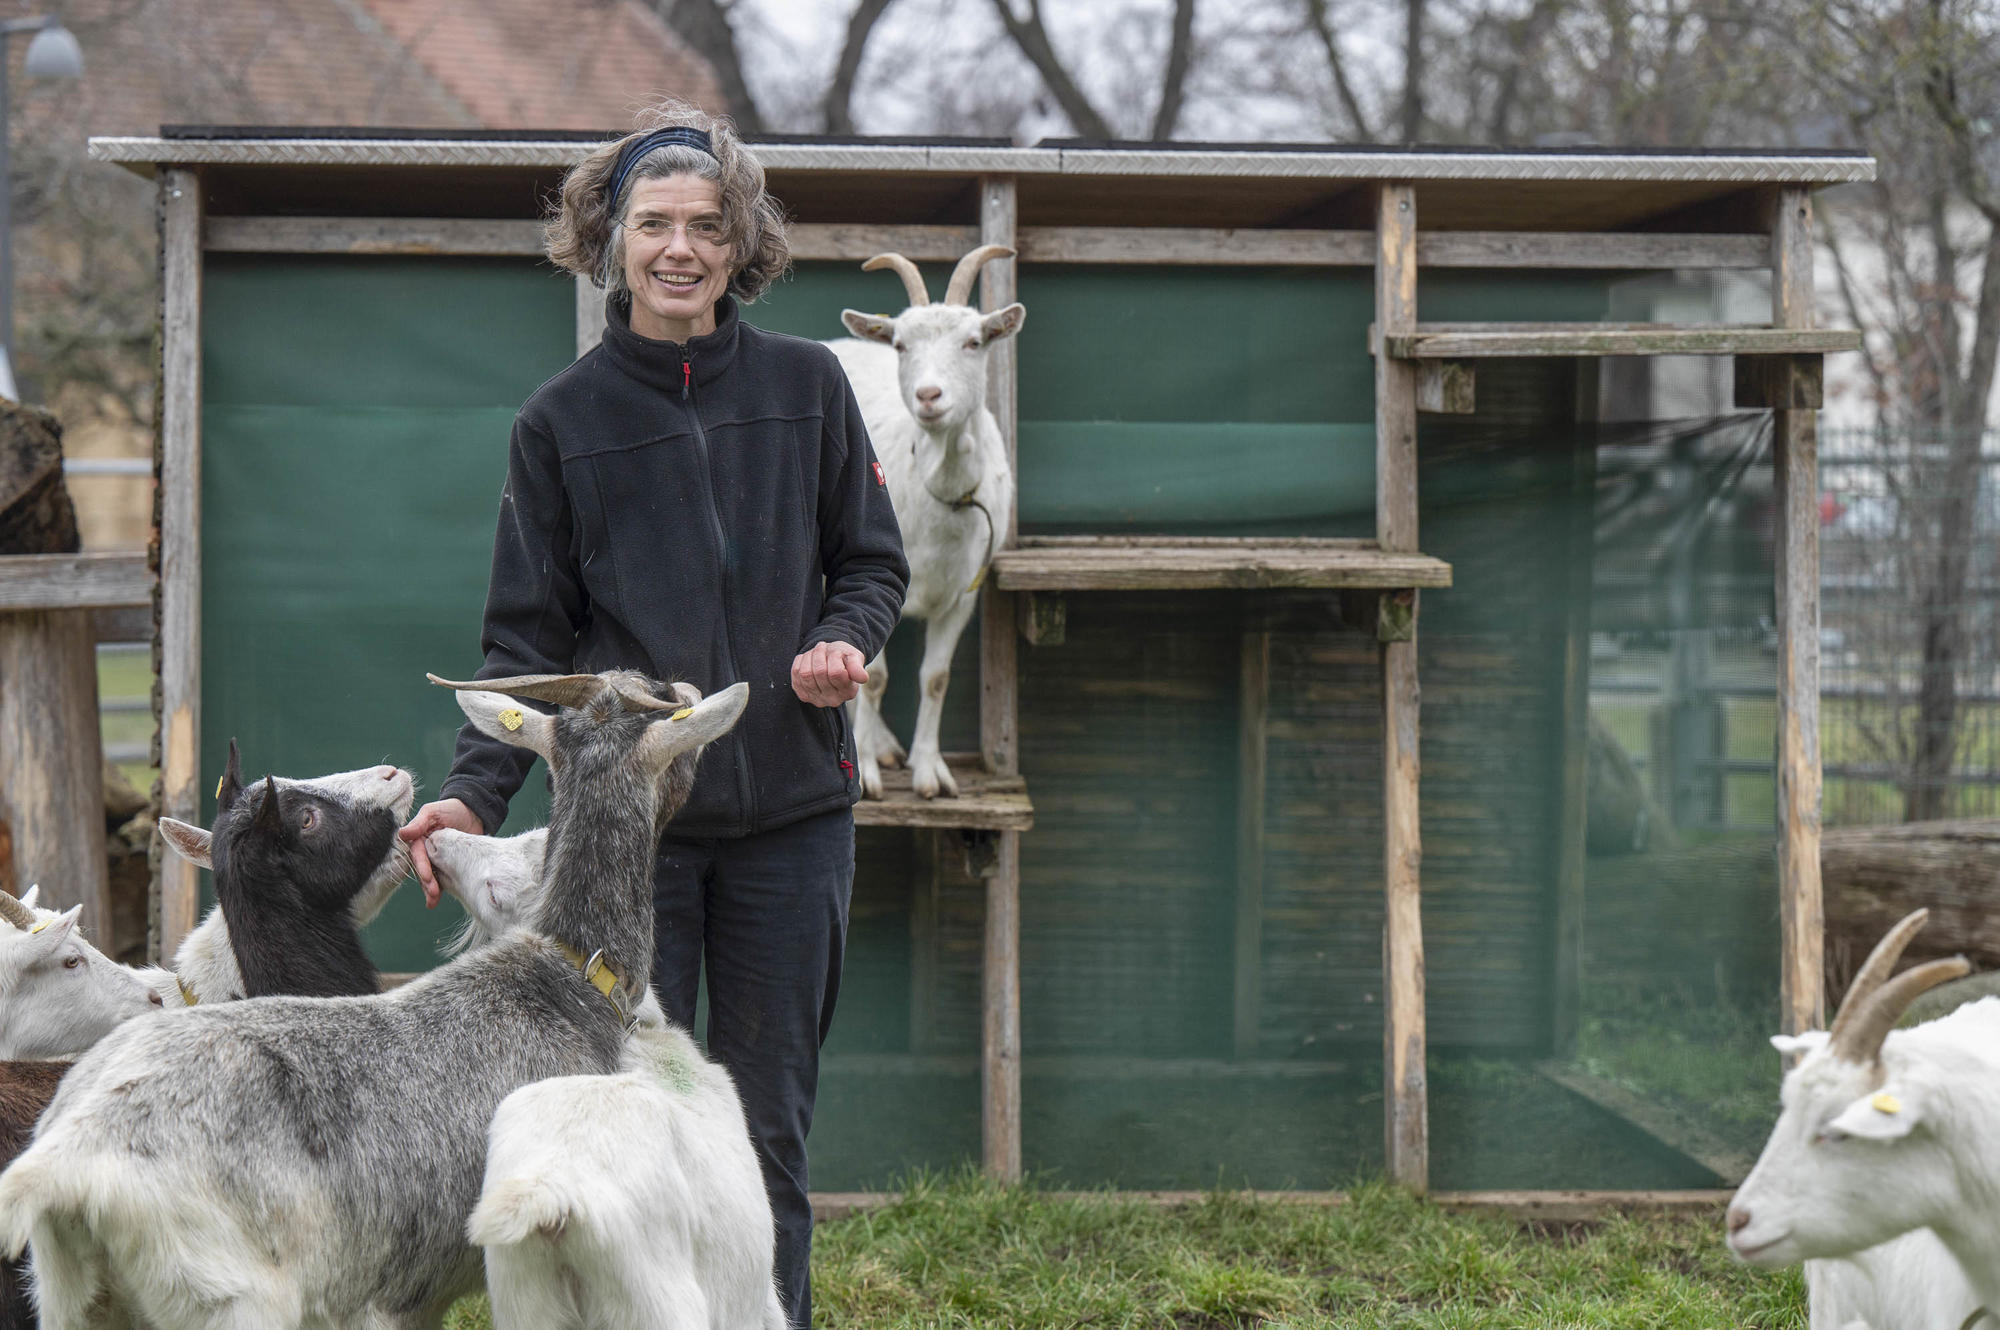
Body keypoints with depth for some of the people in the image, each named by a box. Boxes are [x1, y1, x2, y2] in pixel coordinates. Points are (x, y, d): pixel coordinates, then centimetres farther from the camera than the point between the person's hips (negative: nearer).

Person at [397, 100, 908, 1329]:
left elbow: (874, 564, 11)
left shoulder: (807, 387, 4)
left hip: (790, 812, 1)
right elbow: (529, 637, 2)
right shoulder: (561, 422, 2)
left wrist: (846, 644, -11)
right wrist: (474, 793, -11)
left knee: (769, 1122, 7)